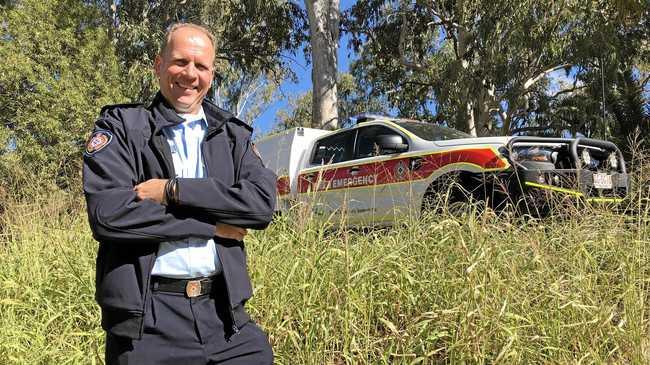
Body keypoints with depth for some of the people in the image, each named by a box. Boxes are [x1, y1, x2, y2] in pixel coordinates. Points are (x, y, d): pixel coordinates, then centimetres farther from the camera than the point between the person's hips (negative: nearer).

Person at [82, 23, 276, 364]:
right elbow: (107, 213, -15)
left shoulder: (233, 134, 10)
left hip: (224, 313, 3)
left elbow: (264, 201, -6)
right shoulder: (121, 127, 1)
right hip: (147, 318, -2)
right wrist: (214, 225, -11)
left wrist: (173, 190, -14)